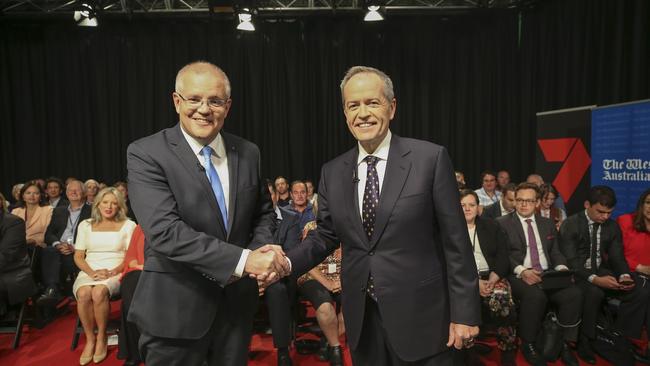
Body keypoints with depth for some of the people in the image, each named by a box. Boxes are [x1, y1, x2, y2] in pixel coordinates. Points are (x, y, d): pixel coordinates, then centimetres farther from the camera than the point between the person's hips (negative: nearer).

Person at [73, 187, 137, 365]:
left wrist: (112, 272, -16)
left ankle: (101, 337, -12)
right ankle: (90, 339, -12)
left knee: (99, 292, -34)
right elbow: (78, 256, 9)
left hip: (115, 272, -2)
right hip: (89, 272, 2)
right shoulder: (85, 225, 13)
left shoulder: (128, 225, 5)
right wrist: (92, 272, -10)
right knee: (84, 293, -32)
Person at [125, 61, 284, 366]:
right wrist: (243, 260, -27)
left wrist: (261, 250, -10)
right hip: (175, 309, -4)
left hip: (237, 303, 4)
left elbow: (263, 213, 11)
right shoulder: (146, 154, -13)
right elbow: (164, 231, -23)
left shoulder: (248, 153, 1)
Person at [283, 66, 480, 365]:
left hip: (420, 317, -3)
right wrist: (286, 262, -11)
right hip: (361, 319, 4)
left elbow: (455, 242, -8)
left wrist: (464, 313, -7)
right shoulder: (332, 172, 3)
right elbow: (325, 236, 7)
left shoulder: (431, 158, -9)